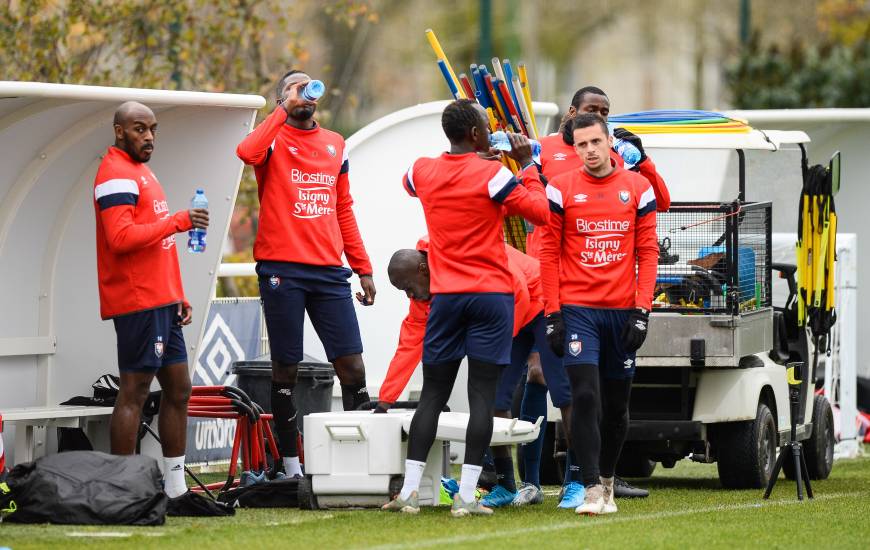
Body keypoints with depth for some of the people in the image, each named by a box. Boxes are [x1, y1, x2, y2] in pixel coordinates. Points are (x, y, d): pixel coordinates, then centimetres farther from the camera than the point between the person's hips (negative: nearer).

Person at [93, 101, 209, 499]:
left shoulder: (141, 172, 21)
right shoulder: (116, 175, -11)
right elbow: (121, 237, -23)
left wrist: (178, 297, 20)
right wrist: (178, 221, -20)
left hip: (161, 302, 10)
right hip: (137, 302, -10)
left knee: (178, 388, 11)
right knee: (134, 391, -10)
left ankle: (176, 488, 16)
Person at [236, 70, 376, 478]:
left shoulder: (335, 145, 17)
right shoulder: (274, 140, 1)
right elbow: (247, 152, -25)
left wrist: (363, 268, 16)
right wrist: (285, 111, -17)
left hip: (329, 272, 4)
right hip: (282, 271, -4)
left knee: (352, 367, -2)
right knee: (286, 369, 1)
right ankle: (291, 466, 7)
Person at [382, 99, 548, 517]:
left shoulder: (423, 172, 3)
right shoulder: (493, 175, -11)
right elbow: (541, 212, -5)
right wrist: (527, 165, 4)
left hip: (445, 296, 4)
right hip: (491, 295, -4)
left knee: (432, 394, 9)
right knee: (482, 395, -3)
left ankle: (408, 491, 1)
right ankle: (467, 496, -8)